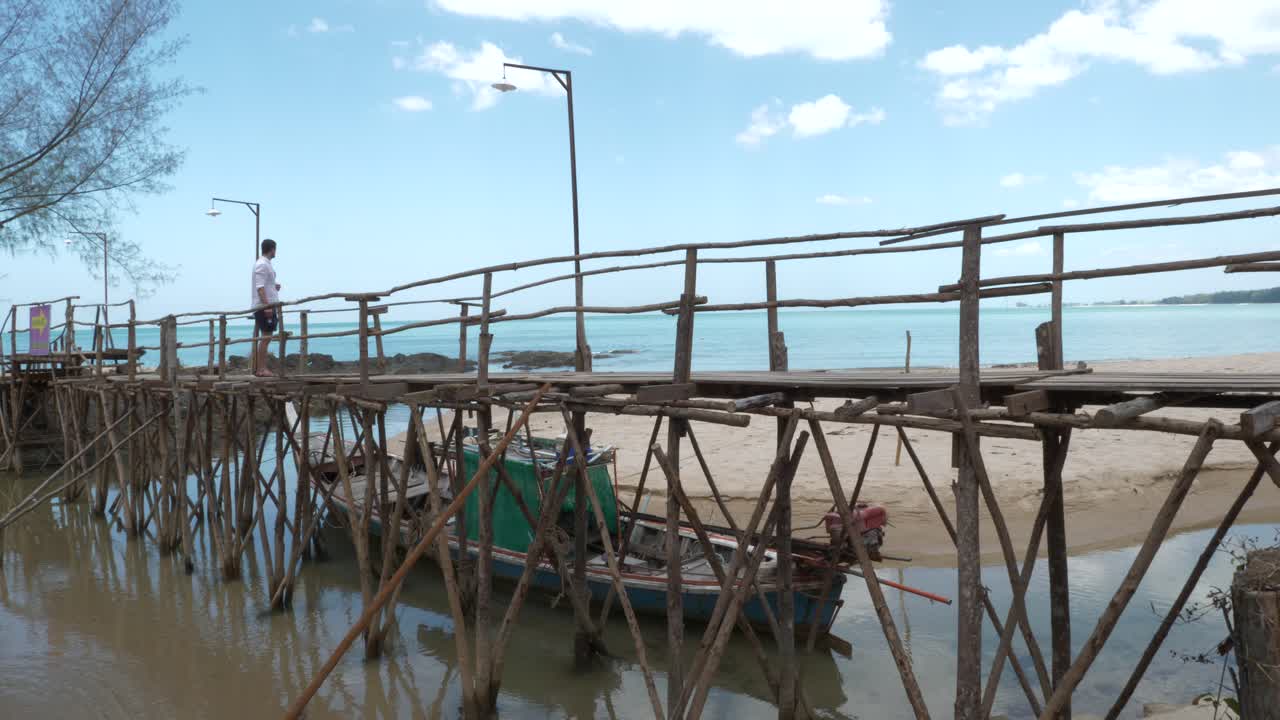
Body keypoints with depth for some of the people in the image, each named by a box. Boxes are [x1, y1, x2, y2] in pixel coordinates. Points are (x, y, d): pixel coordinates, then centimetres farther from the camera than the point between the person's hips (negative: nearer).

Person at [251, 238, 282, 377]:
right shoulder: (262, 265, -13)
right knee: (266, 337, -10)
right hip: (265, 306, -10)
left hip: (265, 306, 10)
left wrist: (274, 286, 16)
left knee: (264, 337, 11)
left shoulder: (264, 264, 18)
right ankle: (261, 369, -10)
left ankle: (258, 368, 13)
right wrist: (267, 306, -25)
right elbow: (260, 287, -20)